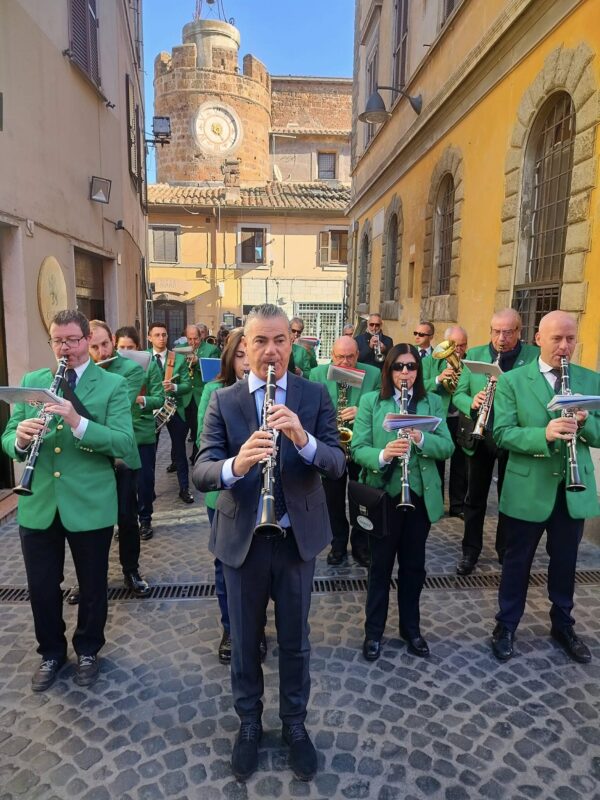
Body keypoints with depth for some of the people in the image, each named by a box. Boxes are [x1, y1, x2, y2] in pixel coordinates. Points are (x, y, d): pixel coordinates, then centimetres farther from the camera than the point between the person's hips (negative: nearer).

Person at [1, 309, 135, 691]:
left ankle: (88, 651, 38)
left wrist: (78, 423, -29)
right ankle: (52, 652, 40)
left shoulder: (113, 385, -5)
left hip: (91, 505, -3)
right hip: (37, 505, 3)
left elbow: (124, 443, -16)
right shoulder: (31, 381, 7)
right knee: (41, 587, 15)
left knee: (93, 586, 14)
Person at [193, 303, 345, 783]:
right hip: (241, 539, 0)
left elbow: (337, 464, -13)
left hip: (298, 537, 0)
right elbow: (200, 472, -14)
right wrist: (235, 464, -36)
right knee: (245, 639, 18)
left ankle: (295, 724, 42)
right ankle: (249, 724, 43)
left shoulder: (315, 396, -4)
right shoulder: (223, 400, -5)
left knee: (295, 639, 18)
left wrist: (303, 439, -33)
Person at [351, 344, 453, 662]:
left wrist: (421, 438, -22)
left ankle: (411, 628, 35)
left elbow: (447, 447, -3)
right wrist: (382, 455, -29)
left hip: (421, 495, 2)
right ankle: (373, 631, 28)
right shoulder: (370, 402, -3)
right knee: (380, 565, 10)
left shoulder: (432, 402, 3)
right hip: (382, 495, -2)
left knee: (414, 565, 16)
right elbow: (357, 448, -10)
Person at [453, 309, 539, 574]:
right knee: (475, 497, 11)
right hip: (479, 437, 1)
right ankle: (470, 550, 27)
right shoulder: (474, 354, 0)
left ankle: (506, 550, 34)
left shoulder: (535, 356, -6)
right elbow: (458, 393, 0)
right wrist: (471, 403, -22)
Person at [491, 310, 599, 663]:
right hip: (527, 489, -3)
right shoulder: (513, 380, -7)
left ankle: (563, 626, 41)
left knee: (565, 561, 19)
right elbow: (502, 433, -14)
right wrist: (544, 434, -30)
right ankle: (506, 625, 31)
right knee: (517, 561, 13)